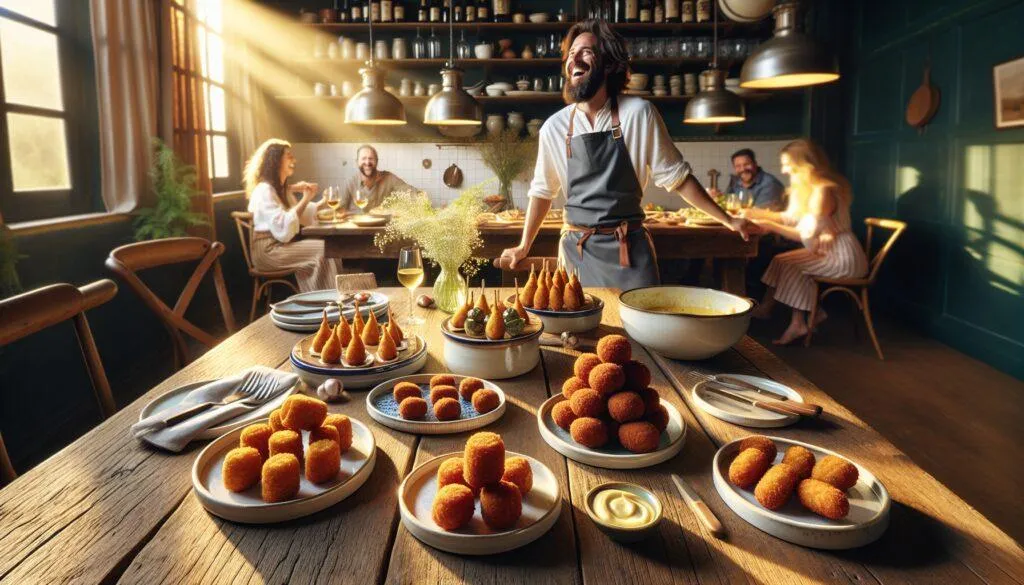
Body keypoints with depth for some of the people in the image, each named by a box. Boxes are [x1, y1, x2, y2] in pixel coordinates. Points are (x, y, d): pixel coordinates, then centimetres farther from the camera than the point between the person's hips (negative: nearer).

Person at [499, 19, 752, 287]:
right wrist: (524, 247, 16)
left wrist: (727, 220, 3)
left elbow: (675, 176, 2)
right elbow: (542, 190, 13)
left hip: (630, 250, -1)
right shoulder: (554, 127, 1)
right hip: (577, 251, 2)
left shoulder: (639, 113, -5)